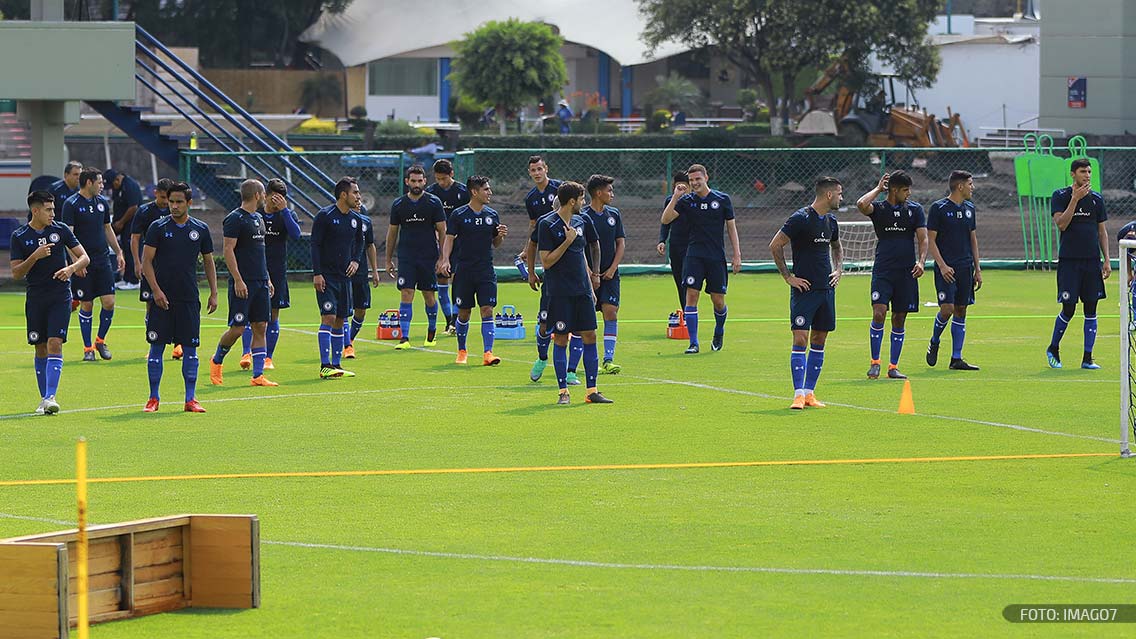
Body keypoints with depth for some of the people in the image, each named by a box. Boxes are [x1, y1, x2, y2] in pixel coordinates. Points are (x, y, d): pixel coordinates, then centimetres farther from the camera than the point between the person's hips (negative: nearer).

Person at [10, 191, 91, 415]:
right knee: (41, 349, 6)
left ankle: (50, 397, -20)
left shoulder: (61, 230, 2)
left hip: (60, 297, -1)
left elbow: (84, 257, 5)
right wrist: (35, 257, -17)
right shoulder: (20, 236, 0)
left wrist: (71, 268, -16)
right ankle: (44, 399, 15)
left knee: (54, 344, -14)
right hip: (35, 298, 1)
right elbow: (16, 273, -2)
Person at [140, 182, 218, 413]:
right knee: (157, 347, 0)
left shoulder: (200, 229, 7)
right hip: (162, 298, -2)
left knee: (190, 348, 1)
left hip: (189, 298, 2)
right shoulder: (158, 227, -1)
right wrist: (156, 290, -13)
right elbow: (146, 261, -2)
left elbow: (208, 261, 16)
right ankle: (154, 398, 8)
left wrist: (213, 293, 9)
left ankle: (190, 399, 5)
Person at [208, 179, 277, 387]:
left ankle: (258, 376, 3)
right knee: (237, 328, -6)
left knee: (260, 327, 3)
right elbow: (228, 251, -15)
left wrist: (267, 279, 21)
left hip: (260, 282, 8)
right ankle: (216, 362, 17)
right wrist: (238, 280, -20)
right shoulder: (235, 219, -10)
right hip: (243, 283, -8)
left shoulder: (258, 219, 16)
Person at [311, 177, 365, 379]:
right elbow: (315, 245, -11)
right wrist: (317, 274, -16)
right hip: (326, 277, -7)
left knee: (340, 320, 9)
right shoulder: (325, 216, -10)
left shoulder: (355, 219, 10)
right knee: (328, 317, -14)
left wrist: (356, 261, 6)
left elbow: (359, 243, 25)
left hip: (344, 277, 7)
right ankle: (325, 366, -16)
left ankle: (336, 364, 16)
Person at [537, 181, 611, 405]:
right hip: (560, 292, -6)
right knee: (561, 339, -3)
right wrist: (567, 242, -18)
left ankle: (592, 390, 6)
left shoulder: (581, 222, 12)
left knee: (590, 336, 2)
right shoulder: (547, 225, -8)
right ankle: (563, 391, 4)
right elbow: (546, 262, -11)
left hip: (582, 290, 6)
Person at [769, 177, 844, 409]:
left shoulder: (831, 221, 12)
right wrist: (788, 277, -10)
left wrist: (838, 270, 15)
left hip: (826, 289, 7)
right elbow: (775, 245, -11)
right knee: (800, 339, -11)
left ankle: (810, 392, 12)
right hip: (804, 288, -7)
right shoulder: (801, 219, -12)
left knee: (819, 341, 7)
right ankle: (798, 394, -11)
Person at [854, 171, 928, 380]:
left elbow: (923, 238, 3)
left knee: (899, 320, 5)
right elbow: (861, 204, -21)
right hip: (882, 270, -2)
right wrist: (878, 189, -6)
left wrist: (921, 261, -13)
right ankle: (875, 363, -3)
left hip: (906, 272, 2)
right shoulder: (878, 208, 1)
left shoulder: (915, 209, 7)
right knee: (879, 314, -14)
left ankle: (893, 367, 11)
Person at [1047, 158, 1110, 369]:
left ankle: (1087, 358, 6)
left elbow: (1102, 231, 14)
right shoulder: (1061, 196, -1)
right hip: (1069, 260, -4)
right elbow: (1061, 224, -13)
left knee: (1091, 309, 1)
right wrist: (1075, 198, -18)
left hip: (1092, 261, 4)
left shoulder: (1096, 198, 10)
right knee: (1069, 309, -4)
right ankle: (1053, 349, 18)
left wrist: (1106, 260, 7)